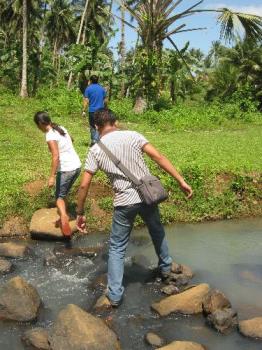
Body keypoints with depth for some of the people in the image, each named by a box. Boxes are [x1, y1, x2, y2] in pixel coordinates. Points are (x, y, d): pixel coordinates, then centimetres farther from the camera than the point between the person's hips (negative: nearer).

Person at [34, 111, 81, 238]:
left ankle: (64, 217, -18)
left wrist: (52, 176, -22)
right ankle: (63, 218, 27)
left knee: (59, 197, 5)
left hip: (66, 170, -8)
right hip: (77, 166, 8)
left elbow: (56, 157, -23)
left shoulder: (50, 135, -16)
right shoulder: (61, 128, 9)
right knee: (63, 194, 22)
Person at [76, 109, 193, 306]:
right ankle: (166, 267, 48)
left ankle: (114, 295, 14)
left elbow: (84, 185, -4)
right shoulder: (132, 136, -2)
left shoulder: (96, 150, -2)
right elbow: (158, 157, -9)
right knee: (157, 232, 29)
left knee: (117, 248, 13)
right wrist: (181, 181, -7)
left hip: (124, 202, -1)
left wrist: (80, 213, 6)